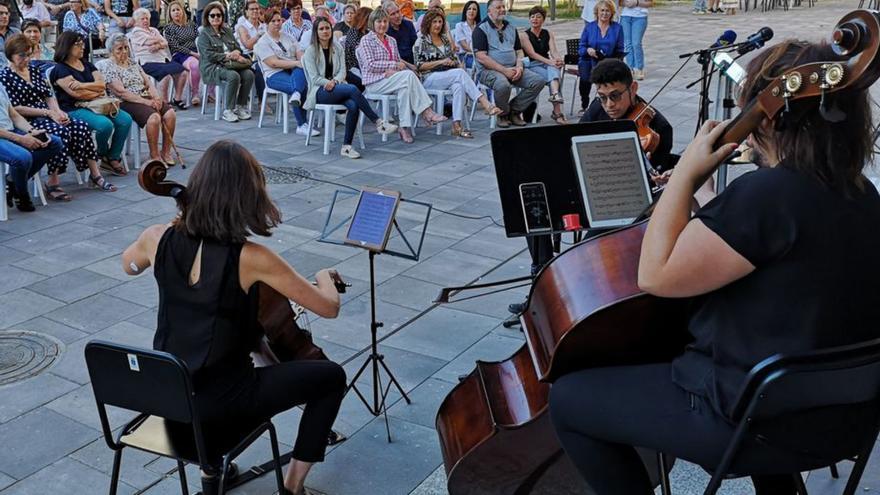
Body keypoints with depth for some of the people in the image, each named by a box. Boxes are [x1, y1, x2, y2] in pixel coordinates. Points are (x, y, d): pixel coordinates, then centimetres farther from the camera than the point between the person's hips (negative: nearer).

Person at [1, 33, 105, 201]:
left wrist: (58, 111, -7)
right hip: (27, 121, -6)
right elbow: (15, 108, -11)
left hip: (46, 116, 6)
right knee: (60, 131, -33)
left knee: (81, 127, -18)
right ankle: (52, 184, -27)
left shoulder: (34, 69, 17)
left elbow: (49, 95, 15)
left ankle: (95, 174, -15)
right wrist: (48, 112, -15)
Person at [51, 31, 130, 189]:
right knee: (105, 125, -32)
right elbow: (77, 93, -16)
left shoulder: (86, 64, 18)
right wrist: (98, 91, -3)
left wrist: (82, 85, -12)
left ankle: (113, 158, 2)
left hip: (95, 105, 8)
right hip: (73, 110, -8)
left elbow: (102, 84, 4)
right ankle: (104, 156, 1)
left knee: (125, 119, -12)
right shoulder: (60, 70, -5)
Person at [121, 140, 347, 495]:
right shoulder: (252, 258, -22)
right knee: (332, 376, 11)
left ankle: (210, 466, 40)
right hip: (220, 402, -5)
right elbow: (329, 307, -13)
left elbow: (129, 265, 18)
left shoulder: (158, 239, -8)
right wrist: (325, 278, 7)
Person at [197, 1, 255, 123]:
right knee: (233, 76, -35)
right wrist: (227, 56, -17)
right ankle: (228, 110, -26)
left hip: (232, 64, 6)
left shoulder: (227, 31, 20)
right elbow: (208, 55, -11)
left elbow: (238, 48, 17)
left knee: (249, 74, -24)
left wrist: (236, 53, -8)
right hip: (212, 68, -6)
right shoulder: (204, 34, 1)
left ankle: (241, 107, -13)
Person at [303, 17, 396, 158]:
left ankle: (346, 146, -30)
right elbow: (314, 77, -4)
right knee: (353, 89, -33)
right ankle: (378, 123, -30)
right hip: (320, 91, -4)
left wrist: (335, 81, -14)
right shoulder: (311, 51, 2)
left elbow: (342, 71, 7)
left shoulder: (337, 47, 15)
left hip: (338, 87, 4)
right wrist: (328, 83, -18)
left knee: (353, 105, -32)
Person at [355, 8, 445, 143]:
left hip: (392, 79, 6)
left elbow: (399, 62, 19)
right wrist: (394, 65, -14)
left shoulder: (392, 41, 21)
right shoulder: (366, 40, 1)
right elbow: (370, 65, -11)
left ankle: (404, 127, -35)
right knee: (409, 75, -28)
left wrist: (393, 70, -6)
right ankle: (427, 113, -29)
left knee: (404, 88, -32)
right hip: (374, 82, -6)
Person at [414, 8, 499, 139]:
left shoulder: (445, 39, 20)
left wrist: (452, 62, -1)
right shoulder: (422, 41, 4)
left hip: (449, 76, 5)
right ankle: (486, 104, -43)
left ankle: (457, 126, -46)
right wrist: (440, 62, -14)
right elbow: (419, 65, -5)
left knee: (458, 86, -35)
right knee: (460, 73, -33)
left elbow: (455, 60, 23)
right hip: (429, 79, -5)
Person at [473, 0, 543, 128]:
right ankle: (503, 115, -8)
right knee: (503, 85, -39)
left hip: (512, 69, 6)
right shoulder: (481, 29, -4)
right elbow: (481, 57, -13)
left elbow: (519, 51, 20)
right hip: (489, 70, -6)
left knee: (538, 81, -13)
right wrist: (504, 70, -17)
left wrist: (519, 67, -3)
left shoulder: (511, 28, 17)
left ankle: (514, 110, 1)